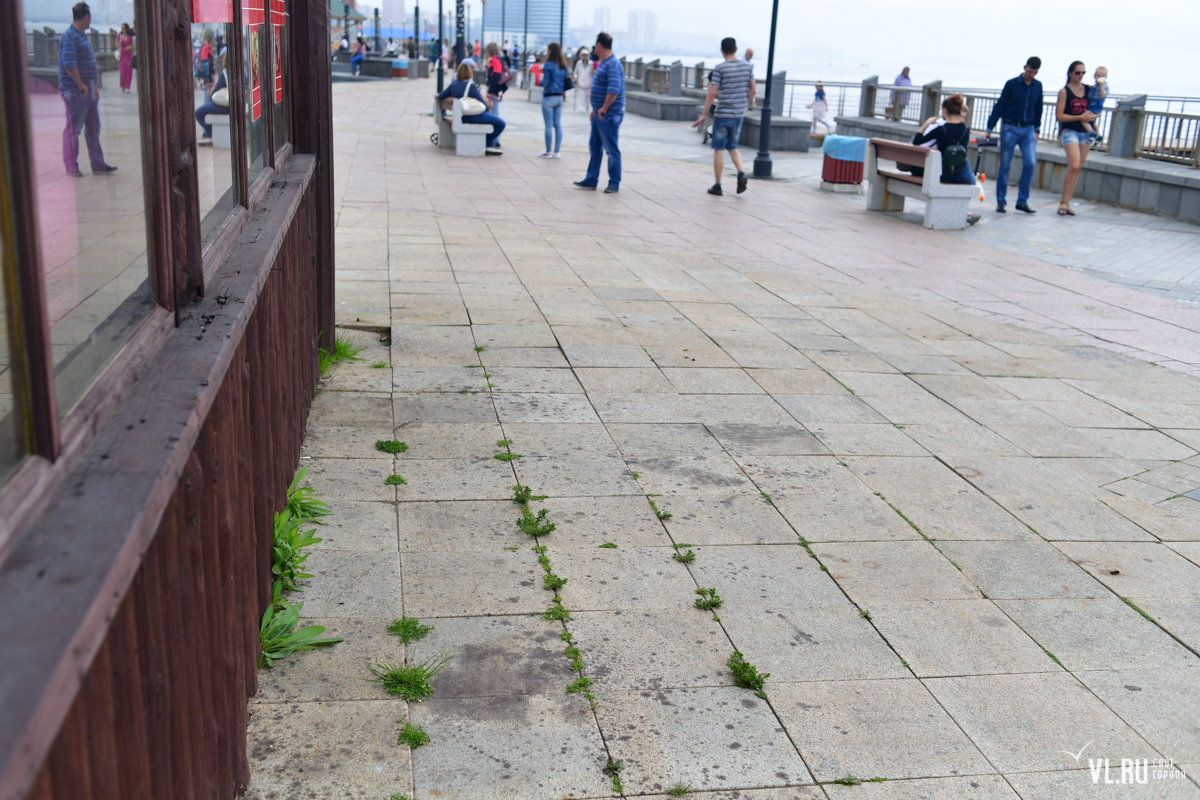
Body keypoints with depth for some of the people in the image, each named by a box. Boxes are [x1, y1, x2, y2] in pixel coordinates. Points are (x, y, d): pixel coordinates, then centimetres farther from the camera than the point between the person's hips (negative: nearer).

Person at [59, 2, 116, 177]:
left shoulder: (82, 36, 16)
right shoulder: (70, 36, -14)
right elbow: (69, 64, -23)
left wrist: (93, 85, 20)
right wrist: (81, 84, -21)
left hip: (87, 89, 10)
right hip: (74, 91, -10)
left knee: (93, 128, 12)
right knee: (73, 128, -2)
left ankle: (98, 165, 19)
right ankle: (71, 166, 4)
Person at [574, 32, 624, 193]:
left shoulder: (612, 65, -18)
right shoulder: (602, 63, 15)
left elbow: (614, 90, -28)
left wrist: (604, 108, -21)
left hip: (609, 115, -10)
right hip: (600, 113, 10)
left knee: (611, 150, -2)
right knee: (595, 148, 14)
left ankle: (614, 184, 5)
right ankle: (591, 180, 20)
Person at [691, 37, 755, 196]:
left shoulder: (719, 68, -11)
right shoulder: (747, 66, 3)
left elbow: (712, 93, -13)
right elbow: (752, 89, 9)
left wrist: (703, 115, -8)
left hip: (722, 114, -5)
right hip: (739, 115, 5)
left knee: (718, 149, 4)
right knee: (732, 147, 19)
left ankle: (717, 186, 7)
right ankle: (741, 173, -5)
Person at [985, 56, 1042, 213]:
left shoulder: (1038, 86, 8)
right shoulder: (1012, 84, -3)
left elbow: (1038, 109, 17)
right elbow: (999, 107, -2)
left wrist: (1036, 130, 14)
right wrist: (989, 129, -4)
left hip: (1028, 130, 3)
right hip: (1010, 129, -3)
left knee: (1030, 163, -8)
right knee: (1005, 166, -1)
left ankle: (1022, 201, 0)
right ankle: (1000, 201, 8)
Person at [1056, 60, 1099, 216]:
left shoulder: (1089, 89, 10)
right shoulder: (1064, 91, -2)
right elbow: (1059, 116, -7)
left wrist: (1092, 116, -6)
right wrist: (1080, 117, -12)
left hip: (1085, 132, 5)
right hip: (1070, 131, -5)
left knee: (1077, 168, 3)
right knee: (1074, 166, -19)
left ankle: (1066, 202, 9)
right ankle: (1063, 202, -9)